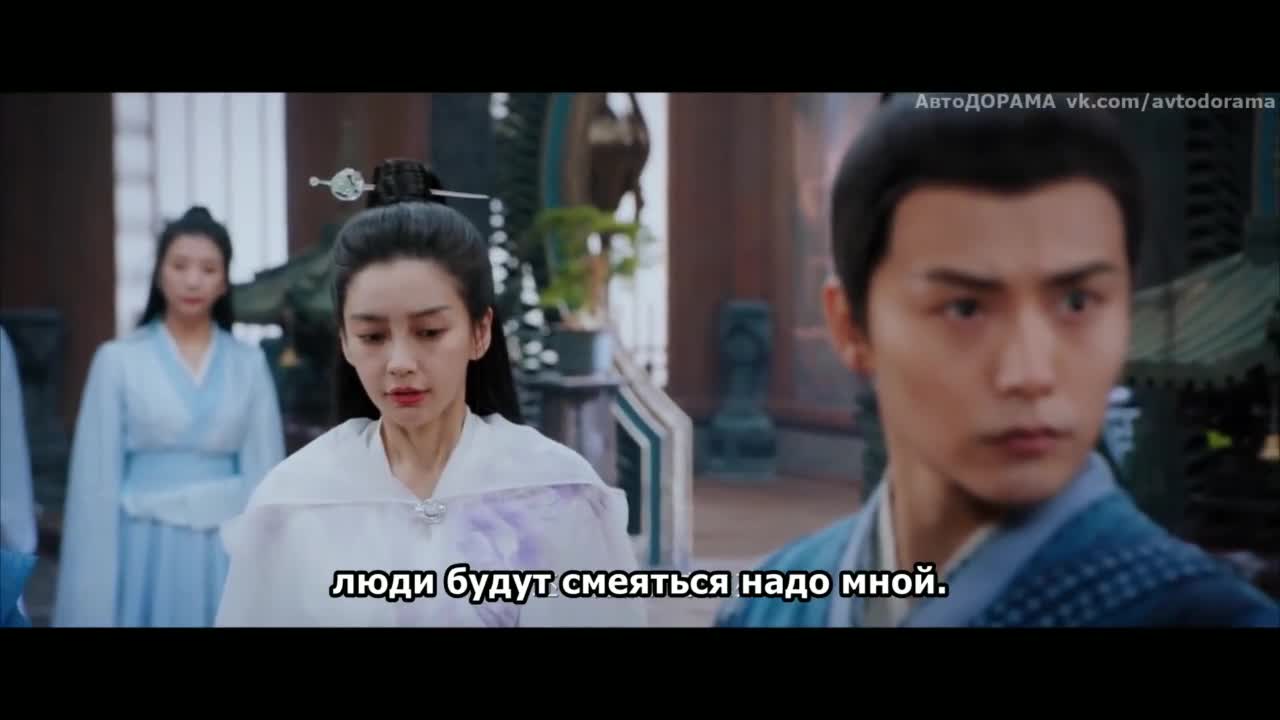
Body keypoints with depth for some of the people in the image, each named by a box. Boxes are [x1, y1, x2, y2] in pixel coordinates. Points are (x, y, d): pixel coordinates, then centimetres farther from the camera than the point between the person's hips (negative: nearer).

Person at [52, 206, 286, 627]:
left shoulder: (249, 363, 4)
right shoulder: (118, 360, -1)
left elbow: (263, 470, 3)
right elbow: (97, 478, -2)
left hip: (227, 550, 2)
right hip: (148, 549, -1)